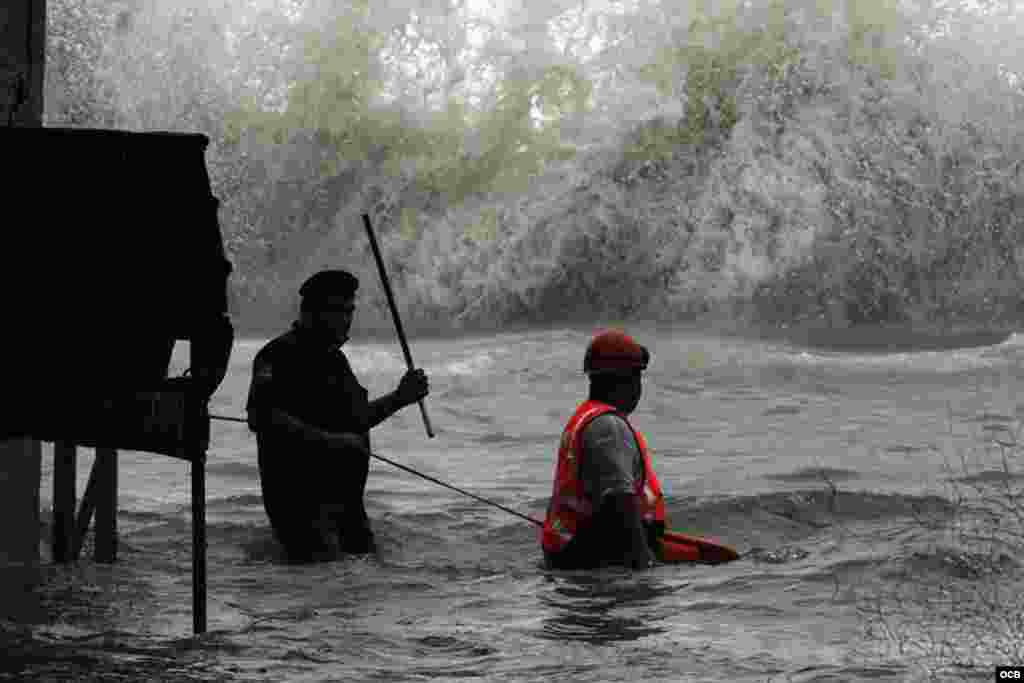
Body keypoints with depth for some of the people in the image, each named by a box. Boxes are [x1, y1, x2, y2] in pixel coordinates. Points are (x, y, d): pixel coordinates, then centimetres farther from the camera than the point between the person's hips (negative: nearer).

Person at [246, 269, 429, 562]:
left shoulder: (334, 358, 18)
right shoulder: (281, 354, -12)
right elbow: (262, 417, -27)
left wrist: (399, 398, 17)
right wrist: (327, 440, -29)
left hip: (344, 493, 9)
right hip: (297, 491, -9)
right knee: (322, 557, -22)